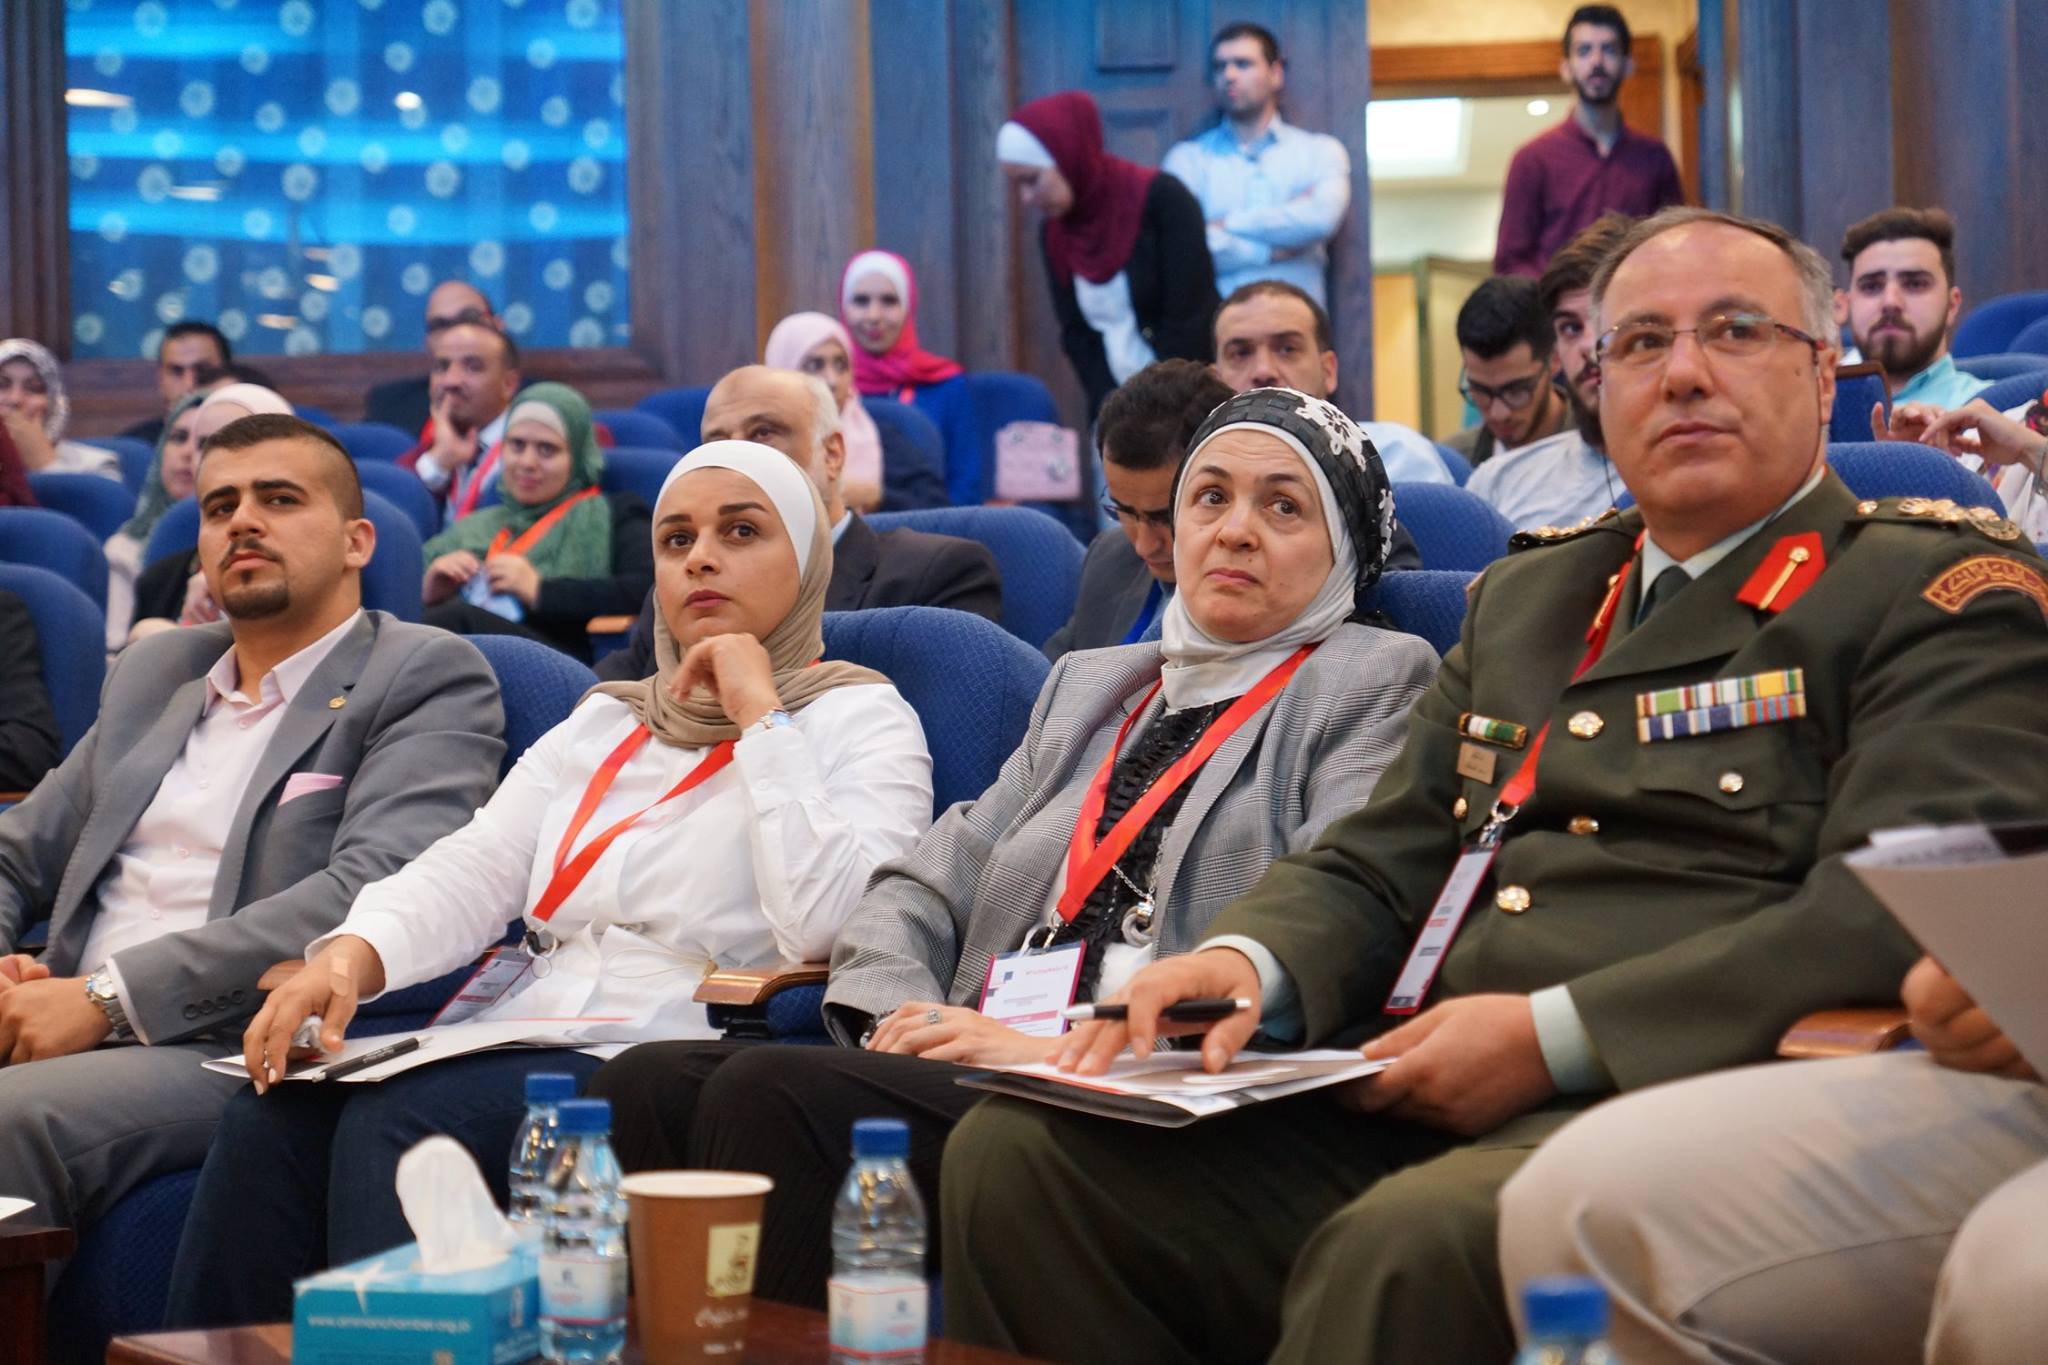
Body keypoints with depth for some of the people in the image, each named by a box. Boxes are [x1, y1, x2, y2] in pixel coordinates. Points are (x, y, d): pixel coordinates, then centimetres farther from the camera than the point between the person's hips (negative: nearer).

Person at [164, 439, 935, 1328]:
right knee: (271, 1120, -22)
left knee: (398, 1121, -30)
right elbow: (473, 869, 10)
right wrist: (351, 953, -10)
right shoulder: (603, 721, 25)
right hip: (519, 1039, 6)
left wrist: (759, 717, -8)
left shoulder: (861, 719, 6)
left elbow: (824, 925, -12)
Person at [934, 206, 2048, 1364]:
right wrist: (1247, 962, -1)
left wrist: (1558, 1035, -17)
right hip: (1400, 1097, 6)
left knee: (1409, 1246, -38)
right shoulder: (1526, 596, 26)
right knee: (1020, 1155, -15)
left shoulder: (1946, 589, 5)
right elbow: (1376, 867, 24)